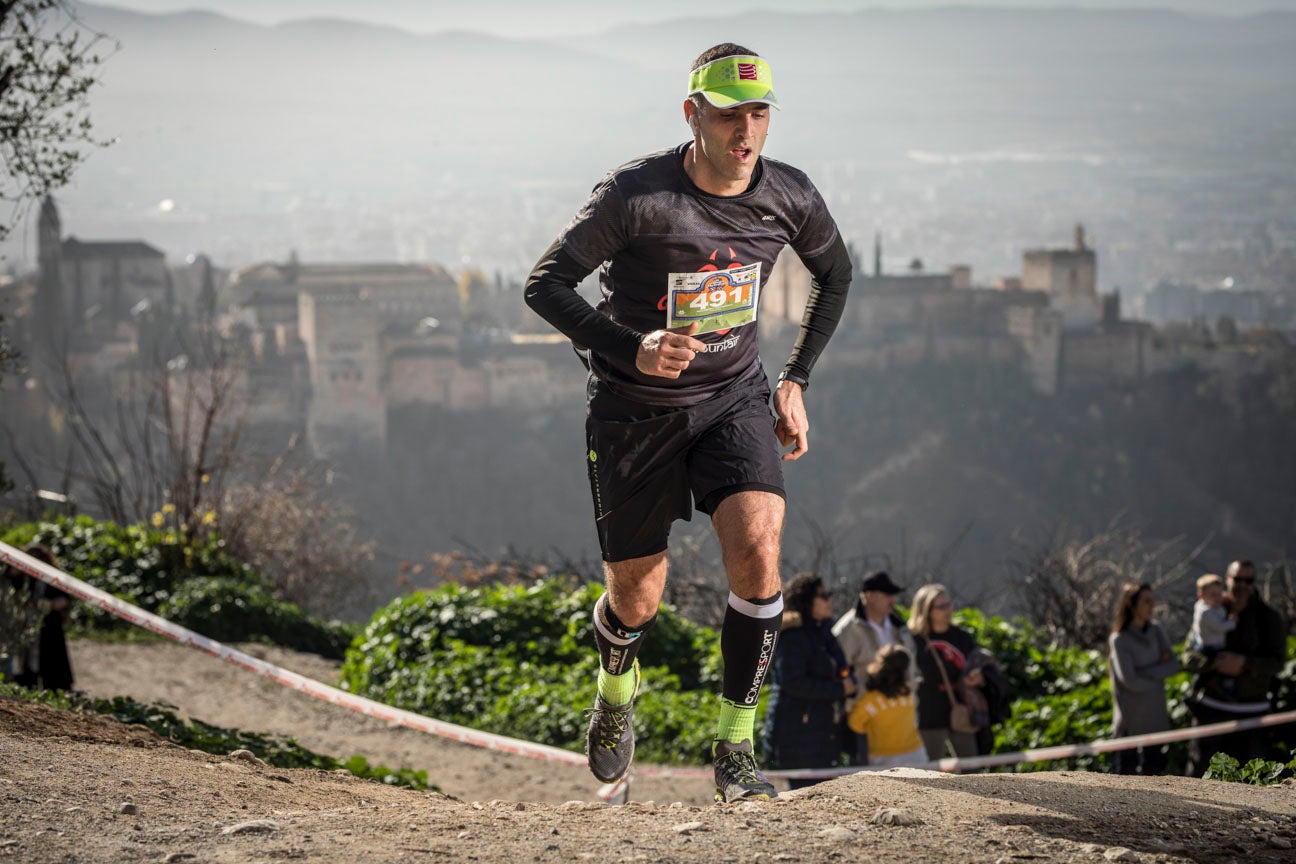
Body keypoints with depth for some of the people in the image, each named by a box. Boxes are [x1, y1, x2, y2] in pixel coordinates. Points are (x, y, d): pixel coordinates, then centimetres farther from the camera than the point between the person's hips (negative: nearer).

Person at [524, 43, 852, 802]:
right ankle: (618, 693, 43)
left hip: (734, 398, 2)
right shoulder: (636, 195, -21)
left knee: (758, 553, -22)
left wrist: (796, 380, 6)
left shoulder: (790, 197, -9)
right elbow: (547, 285, -17)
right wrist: (631, 349, -31)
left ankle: (736, 745, -6)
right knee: (637, 599, 5)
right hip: (635, 410, -2)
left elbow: (835, 273, 12)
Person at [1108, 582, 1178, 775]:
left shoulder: (1156, 631, 5)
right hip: (1130, 721, -6)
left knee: (1154, 770, 9)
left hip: (1155, 716, 6)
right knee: (1127, 771, -2)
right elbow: (1130, 680, -18)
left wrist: (1146, 673, -17)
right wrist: (1158, 674, -5)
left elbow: (1173, 665, -3)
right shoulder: (1120, 640, -12)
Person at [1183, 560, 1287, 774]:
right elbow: (1189, 656, -1)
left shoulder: (1269, 618, 0)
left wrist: (1243, 663, -24)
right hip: (1212, 706, 1)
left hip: (1250, 711, -1)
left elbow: (1277, 662, -8)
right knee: (1200, 768, 0)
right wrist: (1214, 664, -22)